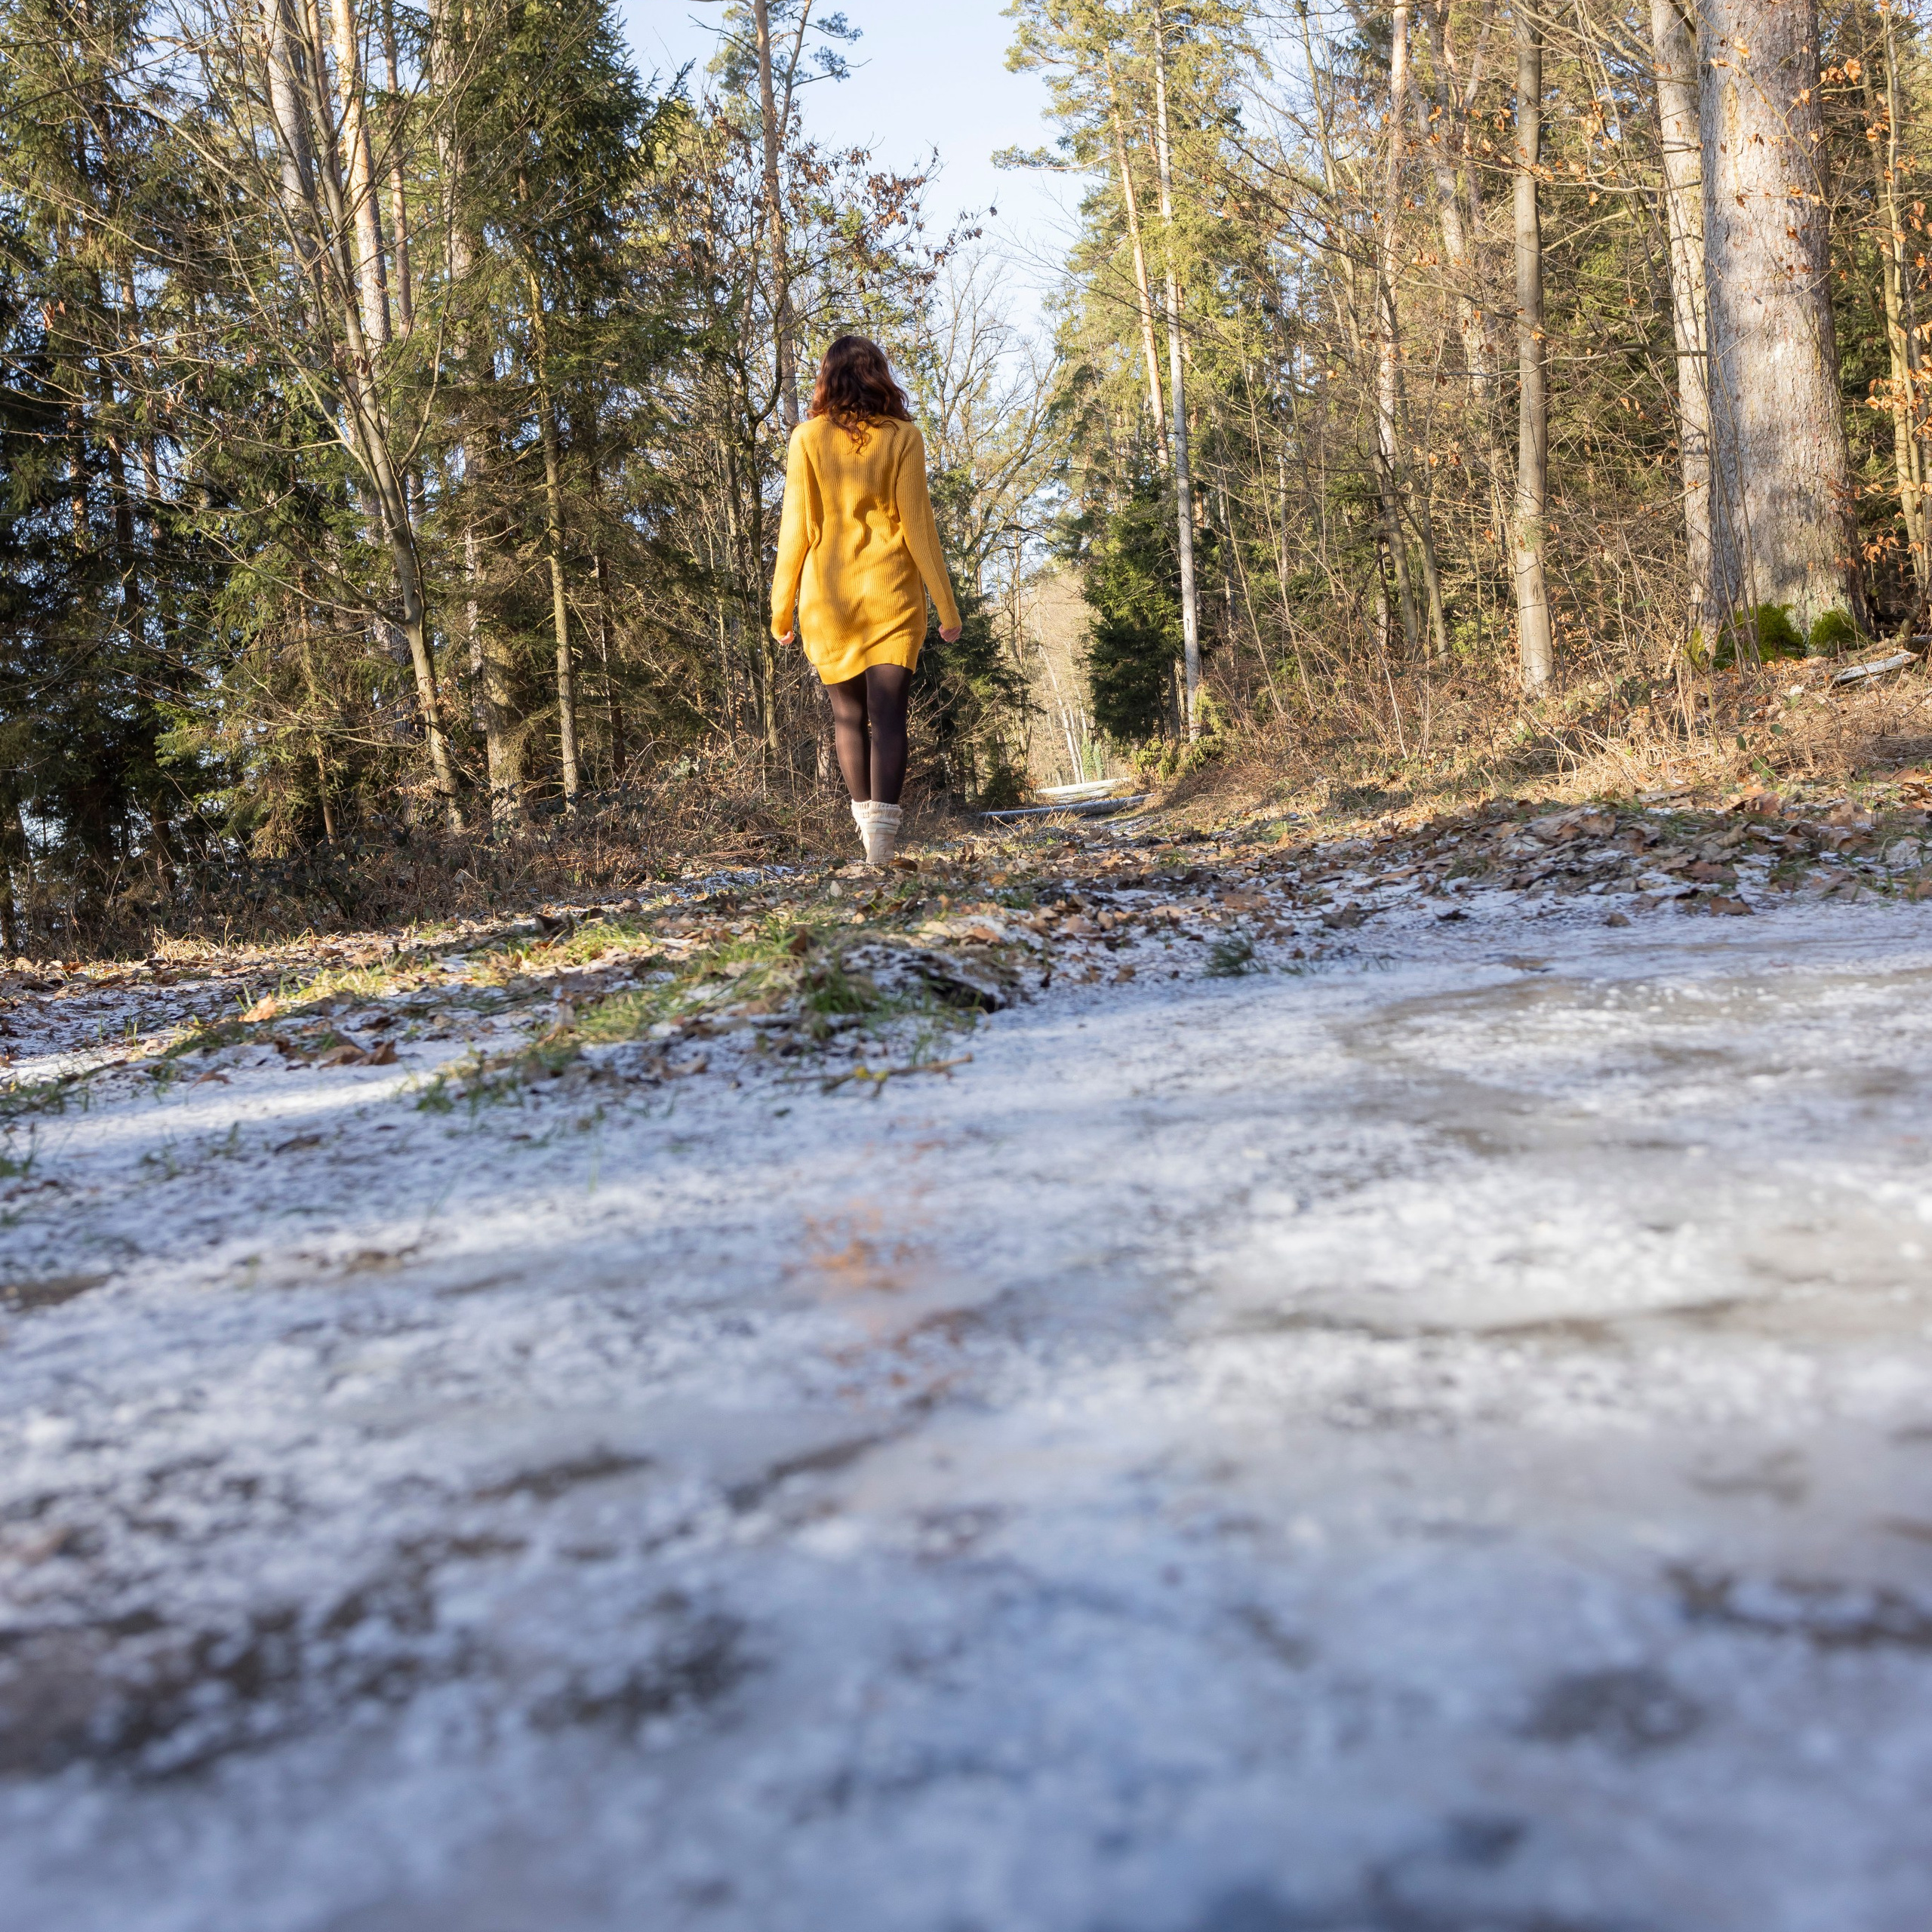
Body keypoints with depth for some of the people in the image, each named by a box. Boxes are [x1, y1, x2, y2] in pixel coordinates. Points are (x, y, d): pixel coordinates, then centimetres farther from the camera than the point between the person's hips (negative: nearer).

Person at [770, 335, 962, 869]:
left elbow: (796, 527, 0)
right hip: (891, 594, -1)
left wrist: (782, 604, 7)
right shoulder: (902, 437, 1)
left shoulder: (808, 437, 2)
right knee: (888, 714, -5)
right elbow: (918, 525, -1)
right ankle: (882, 838, -15)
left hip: (828, 595, 1)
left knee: (848, 713, 14)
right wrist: (947, 606, 3)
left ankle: (866, 820, 18)